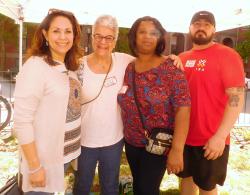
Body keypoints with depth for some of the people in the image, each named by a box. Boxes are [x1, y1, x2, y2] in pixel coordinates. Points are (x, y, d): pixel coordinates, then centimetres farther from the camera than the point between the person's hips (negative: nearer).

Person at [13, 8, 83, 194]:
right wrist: (34, 167, -19)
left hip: (65, 154, 7)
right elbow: (22, 123, -21)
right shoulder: (35, 67, -19)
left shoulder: (70, 67, 5)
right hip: (44, 159, -7)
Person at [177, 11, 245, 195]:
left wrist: (220, 136, -21)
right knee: (186, 177, 21)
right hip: (183, 136, 5)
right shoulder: (183, 58, 7)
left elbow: (237, 98, -17)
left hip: (211, 140, -5)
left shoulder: (227, 55, -11)